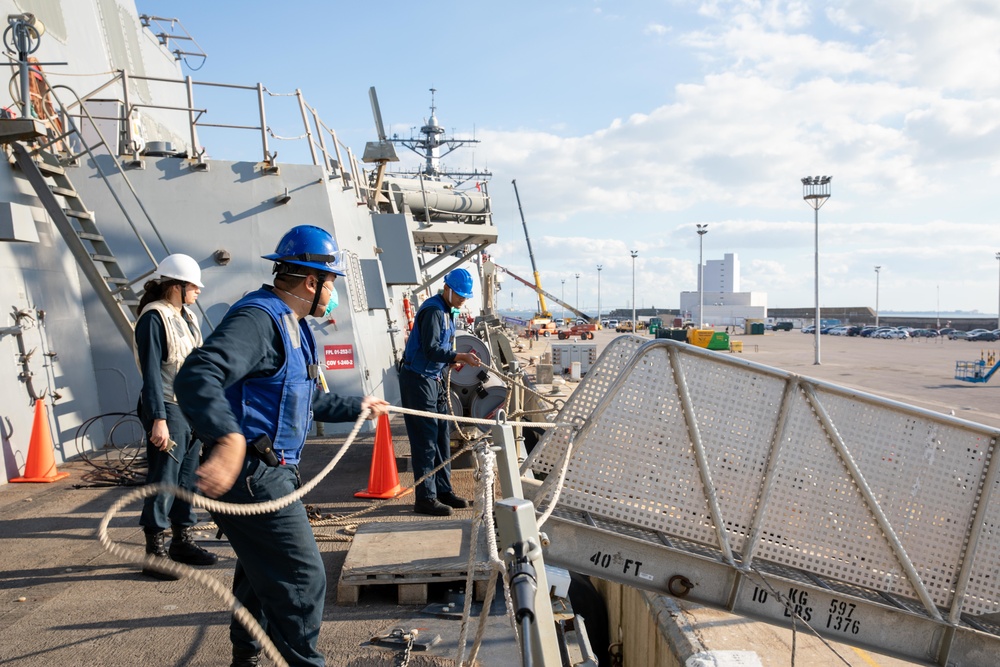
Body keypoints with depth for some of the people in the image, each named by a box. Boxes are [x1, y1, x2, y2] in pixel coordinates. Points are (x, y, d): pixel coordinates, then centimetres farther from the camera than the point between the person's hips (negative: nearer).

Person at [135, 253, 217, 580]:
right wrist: (158, 419, -22)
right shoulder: (154, 318, -12)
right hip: (168, 409, -8)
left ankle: (182, 542, 25)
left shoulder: (186, 316, 13)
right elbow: (151, 372, -17)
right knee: (163, 482, -3)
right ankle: (155, 553, 7)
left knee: (187, 478, 14)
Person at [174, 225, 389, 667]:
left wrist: (357, 407, 39)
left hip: (269, 474, 11)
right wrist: (229, 439, -50)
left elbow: (308, 400, 30)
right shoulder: (258, 318, -19)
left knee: (264, 573, 26)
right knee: (301, 580, -6)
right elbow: (197, 376, -36)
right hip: (251, 475, -11)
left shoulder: (293, 326, 17)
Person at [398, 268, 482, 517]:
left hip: (433, 379, 10)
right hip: (417, 379, -10)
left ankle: (443, 490, 19)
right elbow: (431, 349, -24)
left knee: (441, 436, 11)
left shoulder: (447, 311, 16)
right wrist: (461, 356, -26)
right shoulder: (433, 310, -15)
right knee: (426, 439, -7)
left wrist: (455, 360, 4)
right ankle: (425, 498, -2)